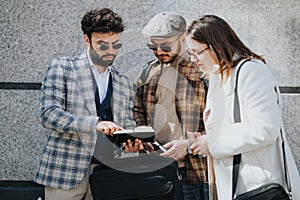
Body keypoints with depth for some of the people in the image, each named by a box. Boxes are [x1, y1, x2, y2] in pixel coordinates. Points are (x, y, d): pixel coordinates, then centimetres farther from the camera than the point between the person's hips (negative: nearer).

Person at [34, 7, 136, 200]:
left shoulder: (124, 83, 14)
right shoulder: (62, 68, 1)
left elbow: (128, 126, 16)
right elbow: (49, 113, -10)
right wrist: (94, 124, -22)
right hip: (65, 172, -3)